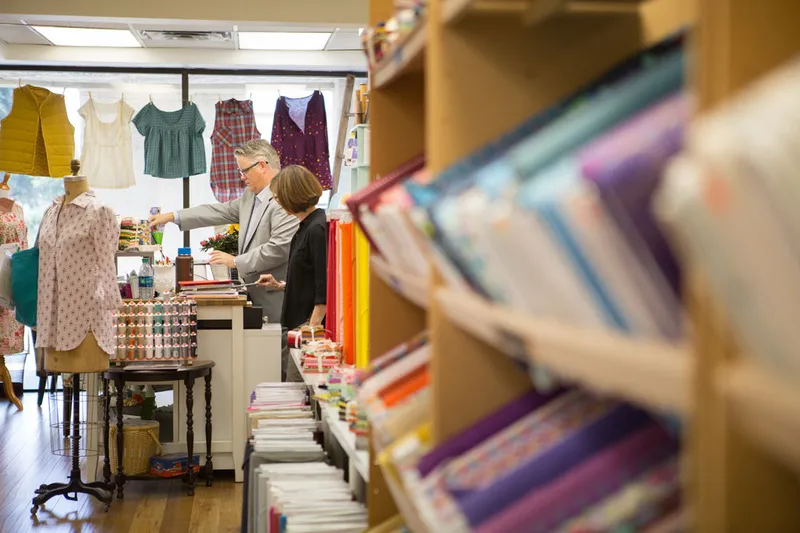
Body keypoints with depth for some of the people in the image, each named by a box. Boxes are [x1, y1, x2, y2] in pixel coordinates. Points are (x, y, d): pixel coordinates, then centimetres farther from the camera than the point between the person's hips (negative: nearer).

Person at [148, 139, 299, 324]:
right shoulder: (250, 195, 15)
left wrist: (236, 262, -14)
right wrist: (172, 217, 19)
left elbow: (279, 248, -22)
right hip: (256, 294, 9)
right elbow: (222, 211, 21)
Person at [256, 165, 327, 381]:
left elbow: (324, 292, -19)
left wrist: (311, 330, -20)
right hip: (298, 325, 10)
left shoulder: (317, 230, -16)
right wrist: (280, 285, 16)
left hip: (311, 325, -10)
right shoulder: (307, 227, 14)